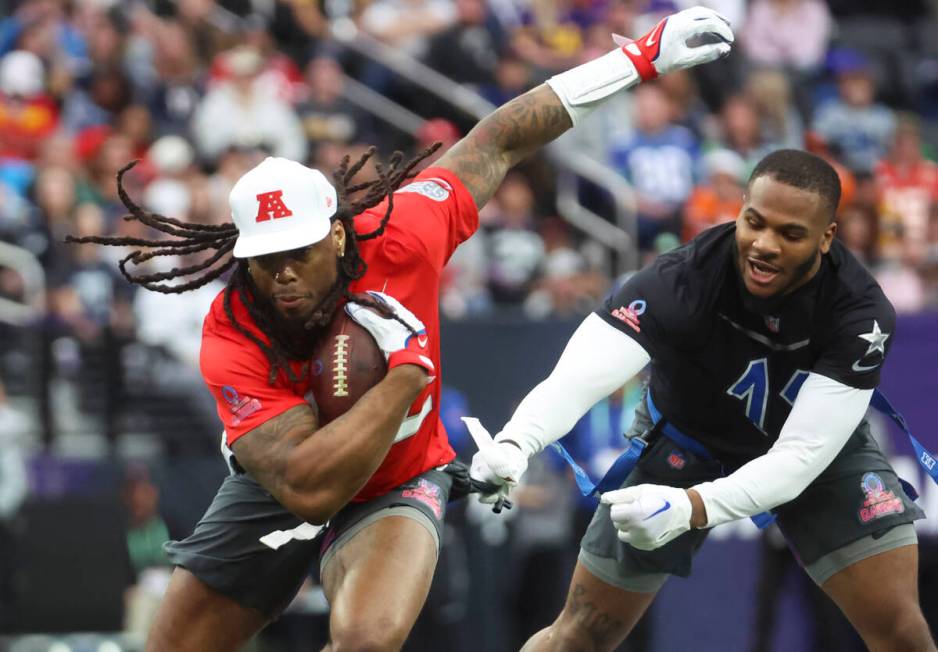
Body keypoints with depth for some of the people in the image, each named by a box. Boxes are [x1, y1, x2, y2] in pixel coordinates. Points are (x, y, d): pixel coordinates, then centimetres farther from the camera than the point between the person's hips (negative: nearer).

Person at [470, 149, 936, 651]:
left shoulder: (860, 314, -32)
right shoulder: (681, 280, -34)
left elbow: (801, 454, -36)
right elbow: (577, 379, -45)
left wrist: (690, 508, -53)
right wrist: (513, 445, -66)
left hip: (821, 448, 0)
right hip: (683, 442, 0)